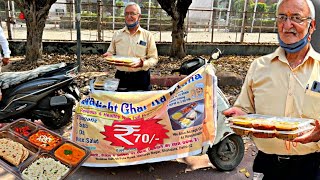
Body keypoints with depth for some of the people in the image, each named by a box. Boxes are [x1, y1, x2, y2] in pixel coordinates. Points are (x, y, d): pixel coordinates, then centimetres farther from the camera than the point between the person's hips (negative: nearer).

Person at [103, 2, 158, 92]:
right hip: (121, 77, 2)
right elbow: (110, 52, 16)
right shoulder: (117, 34, 10)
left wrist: (143, 64, -20)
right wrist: (109, 55, -7)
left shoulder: (148, 35, 1)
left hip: (141, 78, -2)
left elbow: (154, 58, -1)